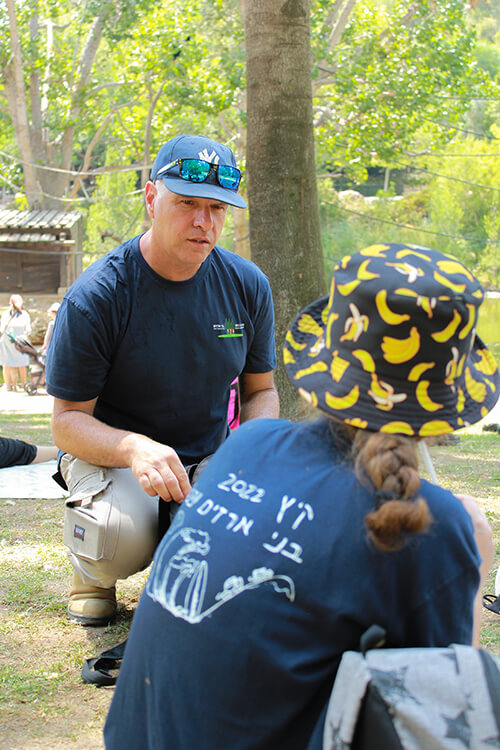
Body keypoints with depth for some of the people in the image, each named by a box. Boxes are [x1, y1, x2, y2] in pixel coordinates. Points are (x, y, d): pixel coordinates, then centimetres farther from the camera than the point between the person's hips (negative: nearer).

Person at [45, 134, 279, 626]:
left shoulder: (247, 285, -2)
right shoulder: (94, 297, -16)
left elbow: (260, 390, 9)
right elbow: (67, 420, -14)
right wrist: (134, 448, -36)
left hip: (211, 456, 4)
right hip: (107, 450, -3)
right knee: (123, 535, -36)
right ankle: (91, 568, 4)